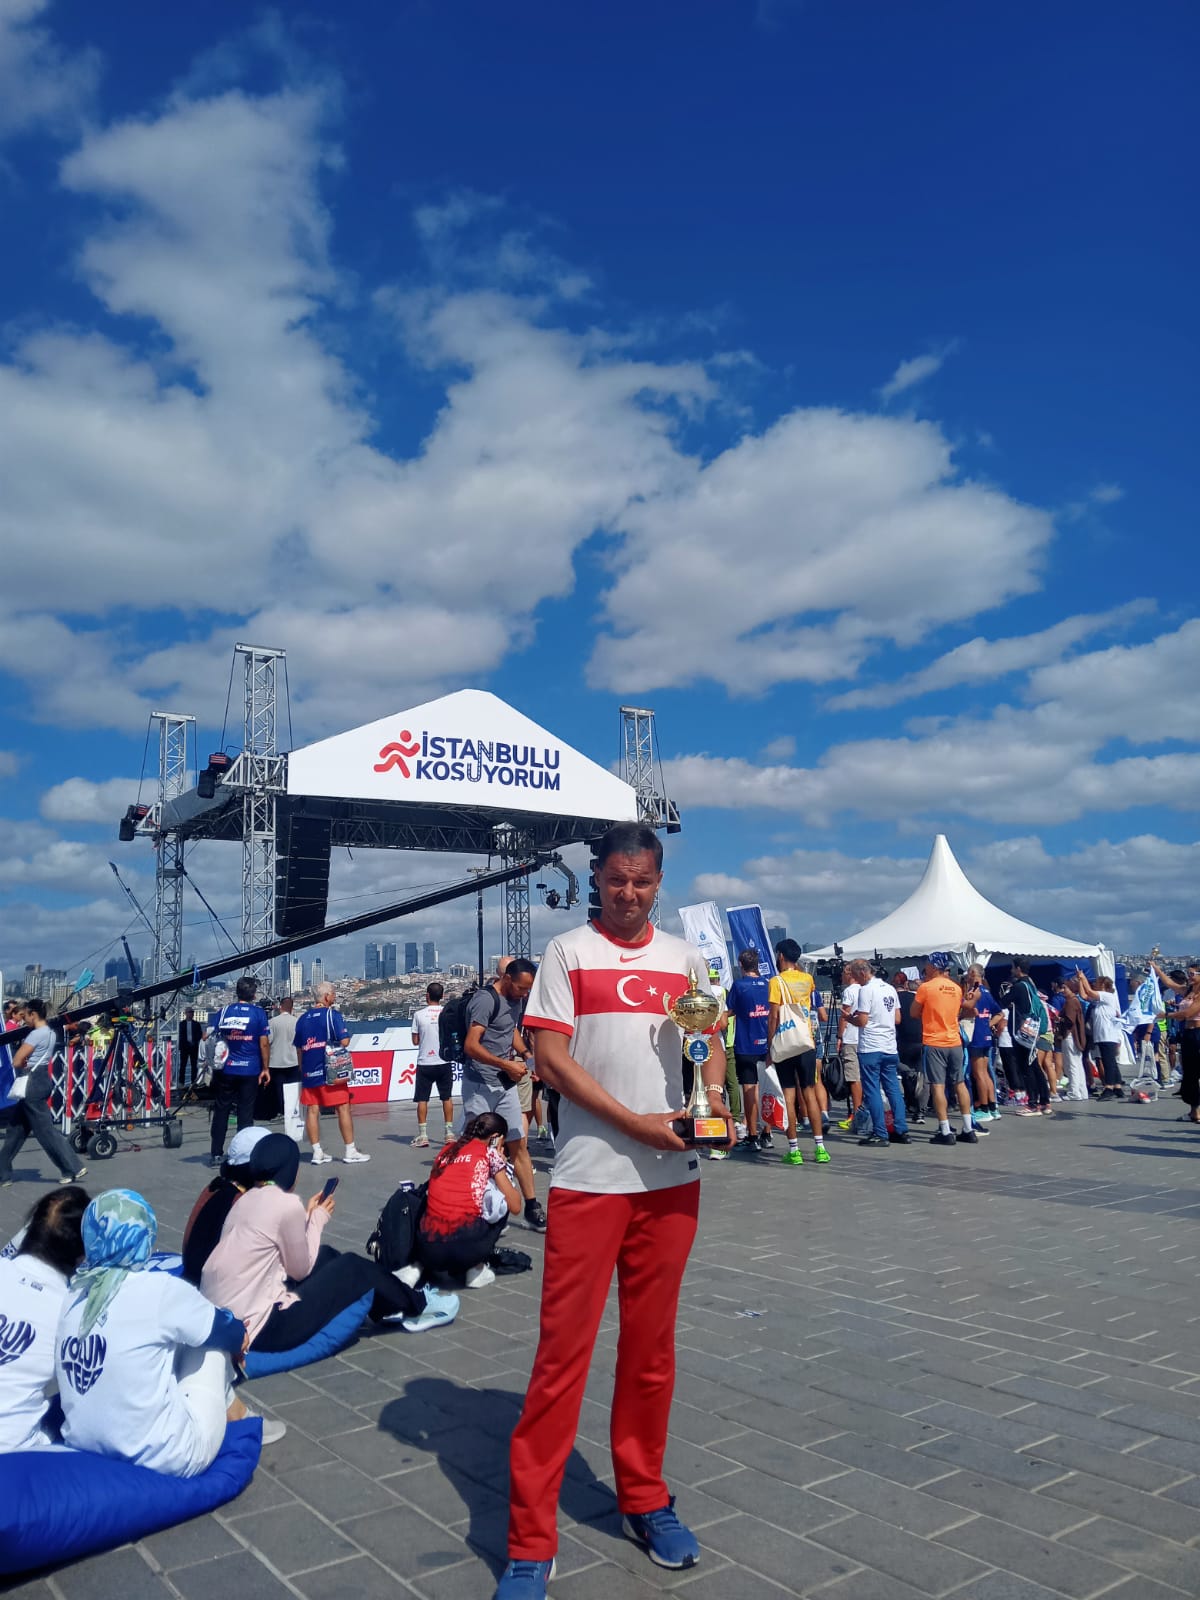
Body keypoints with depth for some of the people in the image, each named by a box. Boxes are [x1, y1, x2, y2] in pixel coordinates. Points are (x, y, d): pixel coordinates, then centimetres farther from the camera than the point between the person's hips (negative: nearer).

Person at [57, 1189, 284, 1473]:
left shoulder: (74, 1294, -1)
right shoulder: (160, 1290, -15)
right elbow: (237, 1336, 1)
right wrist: (235, 1342, 25)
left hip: (84, 1451, 5)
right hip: (163, 1459, -5)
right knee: (213, 1342, 14)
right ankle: (238, 1420, 35)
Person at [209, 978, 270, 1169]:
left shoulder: (224, 1011, 3)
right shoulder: (259, 1013, -4)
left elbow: (216, 1038, 8)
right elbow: (264, 1043, -6)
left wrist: (217, 1063, 20)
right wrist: (266, 1068, 1)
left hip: (226, 1069, 2)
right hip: (250, 1070, -2)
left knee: (221, 1111, 10)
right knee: (245, 1113, 4)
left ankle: (216, 1154, 12)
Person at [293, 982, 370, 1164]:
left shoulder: (302, 1019, 10)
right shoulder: (333, 1014, -7)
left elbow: (299, 1049, 16)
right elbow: (344, 1041, -15)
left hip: (308, 1072, 5)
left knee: (312, 1110, 8)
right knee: (343, 1108, 2)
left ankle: (317, 1152, 10)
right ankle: (350, 1150, 6)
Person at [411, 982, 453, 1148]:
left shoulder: (419, 1014, -6)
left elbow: (415, 1041, -1)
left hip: (425, 1063, -2)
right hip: (444, 1062, 2)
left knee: (422, 1099, 6)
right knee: (447, 1098, 12)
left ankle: (422, 1136, 4)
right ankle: (448, 1133, 12)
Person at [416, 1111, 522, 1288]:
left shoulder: (445, 1151, 20)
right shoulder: (490, 1153, 8)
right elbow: (515, 1207, 10)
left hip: (427, 1249, 6)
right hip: (467, 1246, -6)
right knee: (502, 1195, 20)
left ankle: (421, 1267, 17)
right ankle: (476, 1268, 13)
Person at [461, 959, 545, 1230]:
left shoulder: (516, 1000, 11)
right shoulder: (486, 999, -17)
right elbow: (471, 1046, -23)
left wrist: (525, 1053, 10)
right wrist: (507, 1065, -24)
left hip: (505, 1084, 8)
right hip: (480, 1083, -8)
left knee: (519, 1145, 7)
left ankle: (531, 1207, 12)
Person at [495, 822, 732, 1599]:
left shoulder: (684, 956, 10)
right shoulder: (568, 952, -2)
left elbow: (710, 1041, 15)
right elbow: (549, 1057, -8)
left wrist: (716, 1095, -6)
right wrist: (634, 1122, -15)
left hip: (672, 1179, 4)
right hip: (588, 1178, -4)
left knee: (652, 1345, 14)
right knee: (563, 1349, 0)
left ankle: (645, 1499, 33)